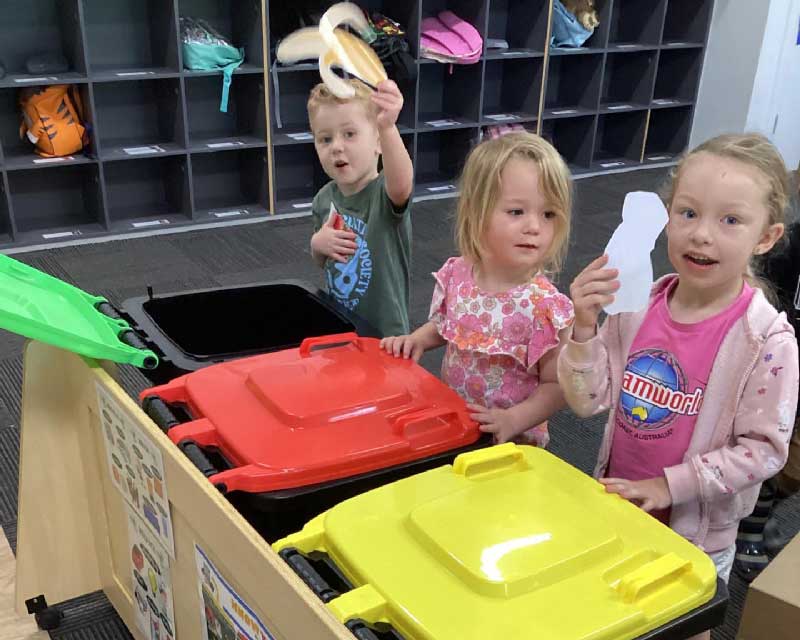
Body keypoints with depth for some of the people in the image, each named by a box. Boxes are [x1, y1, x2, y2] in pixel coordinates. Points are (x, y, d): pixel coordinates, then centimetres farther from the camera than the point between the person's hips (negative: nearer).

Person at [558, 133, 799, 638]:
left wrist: (670, 486, -21)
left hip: (695, 533, -3)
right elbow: (588, 401, -9)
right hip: (616, 511, 4)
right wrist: (584, 329, -24)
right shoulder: (639, 304, -11)